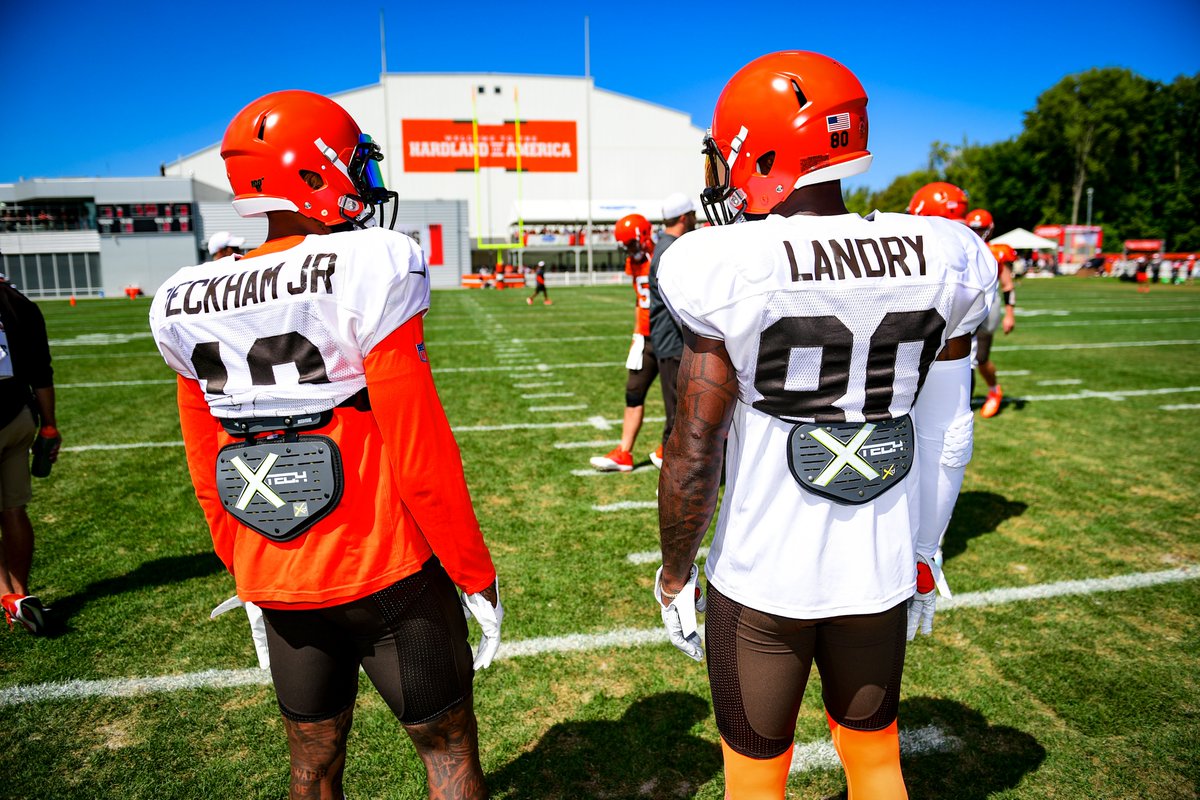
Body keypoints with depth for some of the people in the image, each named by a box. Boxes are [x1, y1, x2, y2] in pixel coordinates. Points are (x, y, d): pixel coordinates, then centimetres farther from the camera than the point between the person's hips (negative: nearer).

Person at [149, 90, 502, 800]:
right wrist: (477, 575, -6)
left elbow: (209, 478, 9)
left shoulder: (186, 303, 1)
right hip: (386, 577, -5)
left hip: (279, 585, 6)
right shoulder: (368, 270, -18)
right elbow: (421, 456, -18)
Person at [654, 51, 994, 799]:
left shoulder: (730, 271, -19)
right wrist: (925, 553, 16)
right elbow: (948, 439, 2)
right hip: (880, 570, 4)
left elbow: (695, 452, -15)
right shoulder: (937, 260, -5)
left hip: (763, 577, -3)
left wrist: (675, 574, 0)